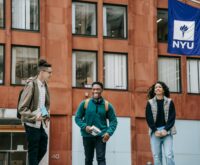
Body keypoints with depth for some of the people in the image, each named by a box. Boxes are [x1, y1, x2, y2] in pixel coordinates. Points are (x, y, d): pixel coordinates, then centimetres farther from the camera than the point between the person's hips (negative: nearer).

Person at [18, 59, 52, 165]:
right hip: (31, 124, -8)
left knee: (42, 149, 12)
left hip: (40, 123, 8)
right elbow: (22, 108, -17)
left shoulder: (44, 85, 5)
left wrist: (47, 115, 3)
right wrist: (35, 116, -25)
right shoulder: (31, 85, -17)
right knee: (33, 152, 1)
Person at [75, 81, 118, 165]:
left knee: (101, 158, -10)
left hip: (101, 136, -1)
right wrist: (84, 127, -14)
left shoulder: (107, 105, 0)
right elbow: (77, 118, 4)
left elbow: (113, 120, 3)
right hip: (87, 135, 1)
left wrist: (109, 132, -13)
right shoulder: (84, 103, -1)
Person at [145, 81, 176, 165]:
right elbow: (148, 118, 3)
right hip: (155, 131, 1)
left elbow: (172, 117, 2)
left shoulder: (169, 102, 9)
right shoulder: (150, 103, 9)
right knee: (156, 156, -4)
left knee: (169, 155, -12)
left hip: (167, 131, -1)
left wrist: (166, 130, -11)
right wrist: (155, 130, -9)